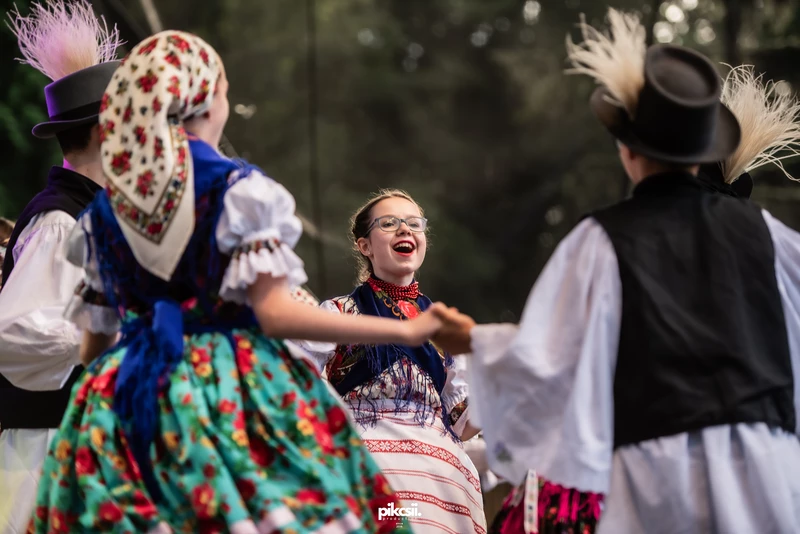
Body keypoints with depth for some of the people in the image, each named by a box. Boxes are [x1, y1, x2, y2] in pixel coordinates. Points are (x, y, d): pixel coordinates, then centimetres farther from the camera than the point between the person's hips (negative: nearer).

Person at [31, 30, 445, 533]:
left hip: (125, 405, 6)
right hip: (234, 396, -6)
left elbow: (95, 340, 13)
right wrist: (407, 331, -11)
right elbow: (273, 313, -14)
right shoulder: (237, 189, -6)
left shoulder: (104, 210, 10)